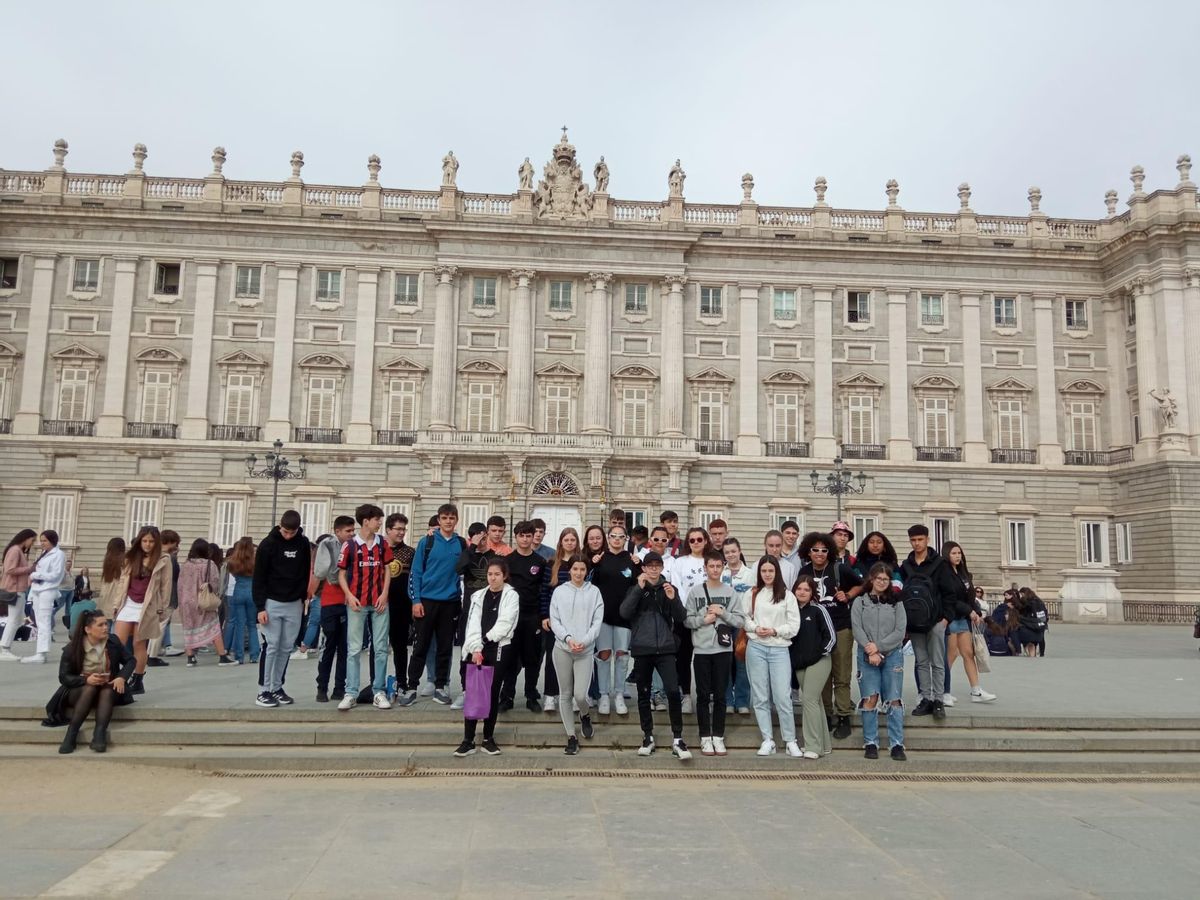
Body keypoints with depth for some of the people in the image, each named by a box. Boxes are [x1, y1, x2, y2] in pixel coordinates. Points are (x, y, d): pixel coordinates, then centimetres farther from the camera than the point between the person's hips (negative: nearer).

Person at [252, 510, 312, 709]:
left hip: (294, 604, 4)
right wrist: (260, 607, -12)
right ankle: (264, 692, 0)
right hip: (272, 603, -4)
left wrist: (303, 598, 9)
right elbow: (258, 578, -8)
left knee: (286, 648, 6)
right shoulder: (268, 544, -8)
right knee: (271, 646, -6)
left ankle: (277, 688, 15)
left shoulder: (303, 544, 2)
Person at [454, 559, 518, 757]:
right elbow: (473, 624, 1)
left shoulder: (511, 596, 2)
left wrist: (487, 639, -7)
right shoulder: (478, 596, 11)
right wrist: (476, 648, -12)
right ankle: (468, 740, 1)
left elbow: (504, 623, -9)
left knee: (493, 693, 2)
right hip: (477, 650, 3)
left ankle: (488, 738, 13)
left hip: (498, 649, -2)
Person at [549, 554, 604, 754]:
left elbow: (597, 621, -1)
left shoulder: (594, 592, 2)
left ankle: (585, 716, 26)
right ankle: (571, 737, 18)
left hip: (585, 650, -1)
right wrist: (568, 638, -13)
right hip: (562, 649, 1)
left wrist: (584, 641, -13)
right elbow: (554, 621, 1)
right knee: (565, 695, 6)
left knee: (580, 695, -9)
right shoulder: (559, 591, 3)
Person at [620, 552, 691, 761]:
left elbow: (680, 619, 3)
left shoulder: (669, 588, 8)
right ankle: (648, 737, 21)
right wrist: (639, 588, -16)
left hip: (665, 648, -1)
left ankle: (677, 739, -4)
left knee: (673, 691, -13)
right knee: (643, 694, 8)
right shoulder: (635, 589, 7)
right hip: (641, 649, 1)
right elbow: (624, 613, -10)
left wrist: (673, 599, -14)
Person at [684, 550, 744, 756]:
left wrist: (723, 613, -12)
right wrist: (703, 620, -15)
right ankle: (705, 738, 14)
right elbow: (686, 620, 0)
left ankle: (718, 737, 16)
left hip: (723, 649, 1)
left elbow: (741, 620, 0)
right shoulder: (695, 591, 1)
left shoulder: (731, 592, 4)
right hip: (702, 649, -1)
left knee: (720, 695, 7)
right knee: (703, 695, 5)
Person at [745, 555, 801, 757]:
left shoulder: (787, 596, 1)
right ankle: (767, 740, 15)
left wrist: (775, 631, -11)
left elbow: (794, 625, -1)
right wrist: (755, 628, -10)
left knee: (783, 696, -4)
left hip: (779, 649, -2)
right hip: (756, 648, 2)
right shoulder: (752, 594, 7)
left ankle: (790, 741, 9)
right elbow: (744, 618, 8)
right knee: (760, 697, 6)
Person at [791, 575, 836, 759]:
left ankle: (813, 746, -7)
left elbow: (831, 635, -7)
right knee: (815, 702, 11)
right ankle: (824, 744, 19)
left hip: (818, 662, -6)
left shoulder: (818, 610, -7)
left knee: (809, 700, -12)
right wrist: (794, 658, 9)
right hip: (799, 664, 6)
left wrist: (820, 653, -7)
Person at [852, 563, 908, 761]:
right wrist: (871, 652, -14)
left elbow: (900, 631, -1)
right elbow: (857, 629, -3)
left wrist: (879, 646, -10)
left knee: (894, 700, -1)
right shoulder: (860, 602, 6)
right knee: (870, 699, -2)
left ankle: (897, 744, 4)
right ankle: (870, 743, 5)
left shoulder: (896, 603, 8)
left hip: (892, 655, 1)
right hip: (867, 656, 0)